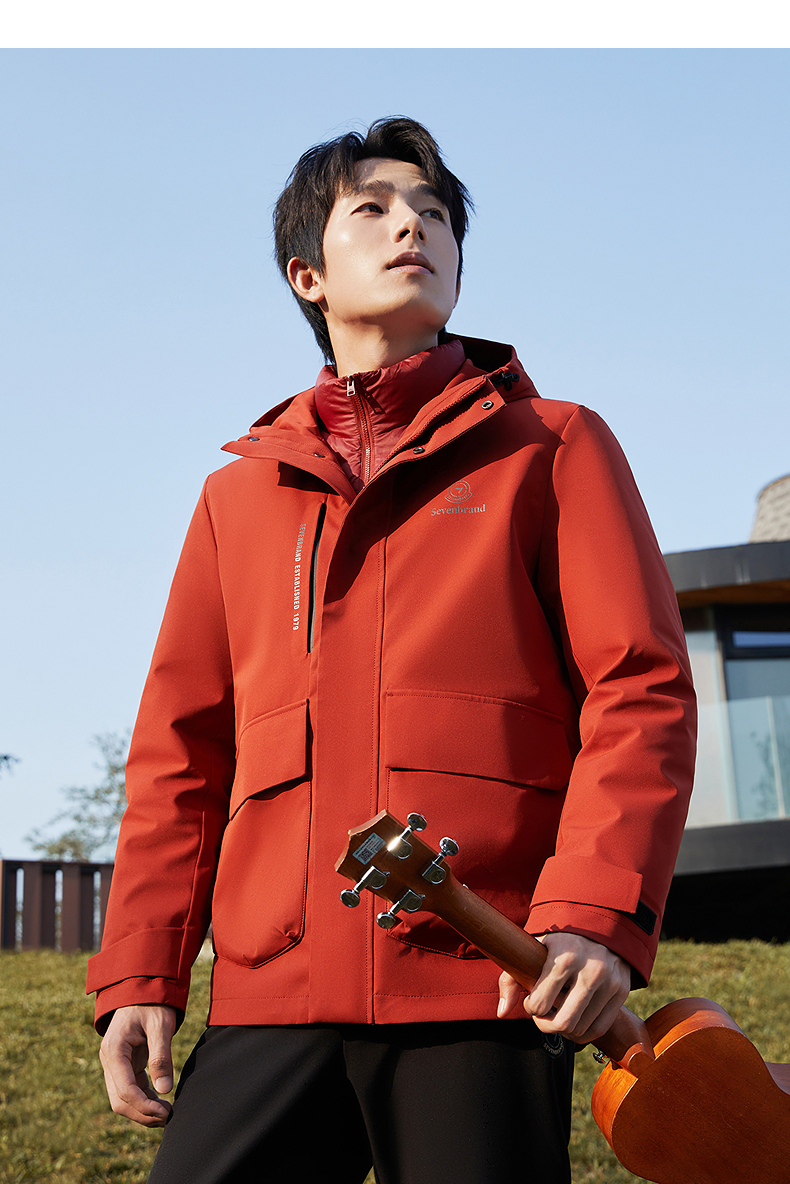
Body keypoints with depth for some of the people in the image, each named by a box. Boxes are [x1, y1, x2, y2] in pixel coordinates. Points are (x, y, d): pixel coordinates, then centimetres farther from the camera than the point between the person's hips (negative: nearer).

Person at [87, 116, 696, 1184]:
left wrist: (598, 914, -15)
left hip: (487, 991, -2)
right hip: (272, 996, 3)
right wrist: (141, 975, 8)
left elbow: (640, 687, 0)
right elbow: (182, 748, 17)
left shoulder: (550, 448, 10)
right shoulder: (238, 494, 19)